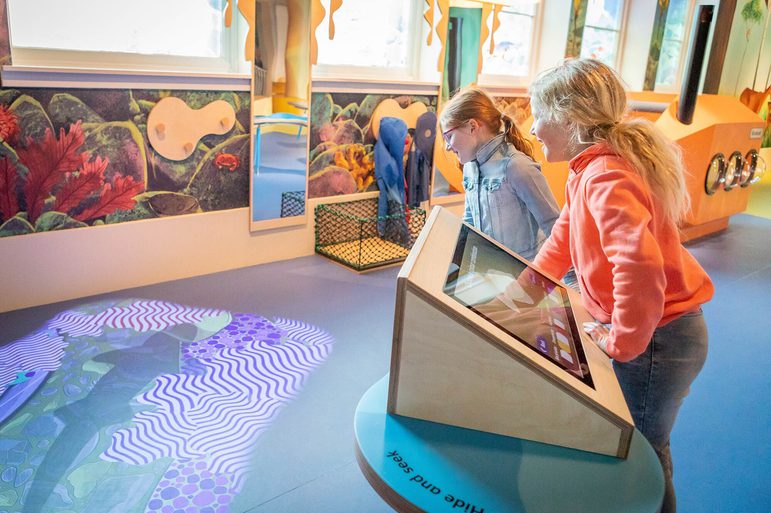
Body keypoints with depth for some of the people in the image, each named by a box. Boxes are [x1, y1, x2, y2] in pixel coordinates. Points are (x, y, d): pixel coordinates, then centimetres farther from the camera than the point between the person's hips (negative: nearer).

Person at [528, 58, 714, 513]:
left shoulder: (606, 177, -27)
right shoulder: (591, 167, 6)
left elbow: (639, 266, -40)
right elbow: (565, 236, 17)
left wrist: (621, 344, -27)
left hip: (654, 339, -9)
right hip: (657, 329, 9)